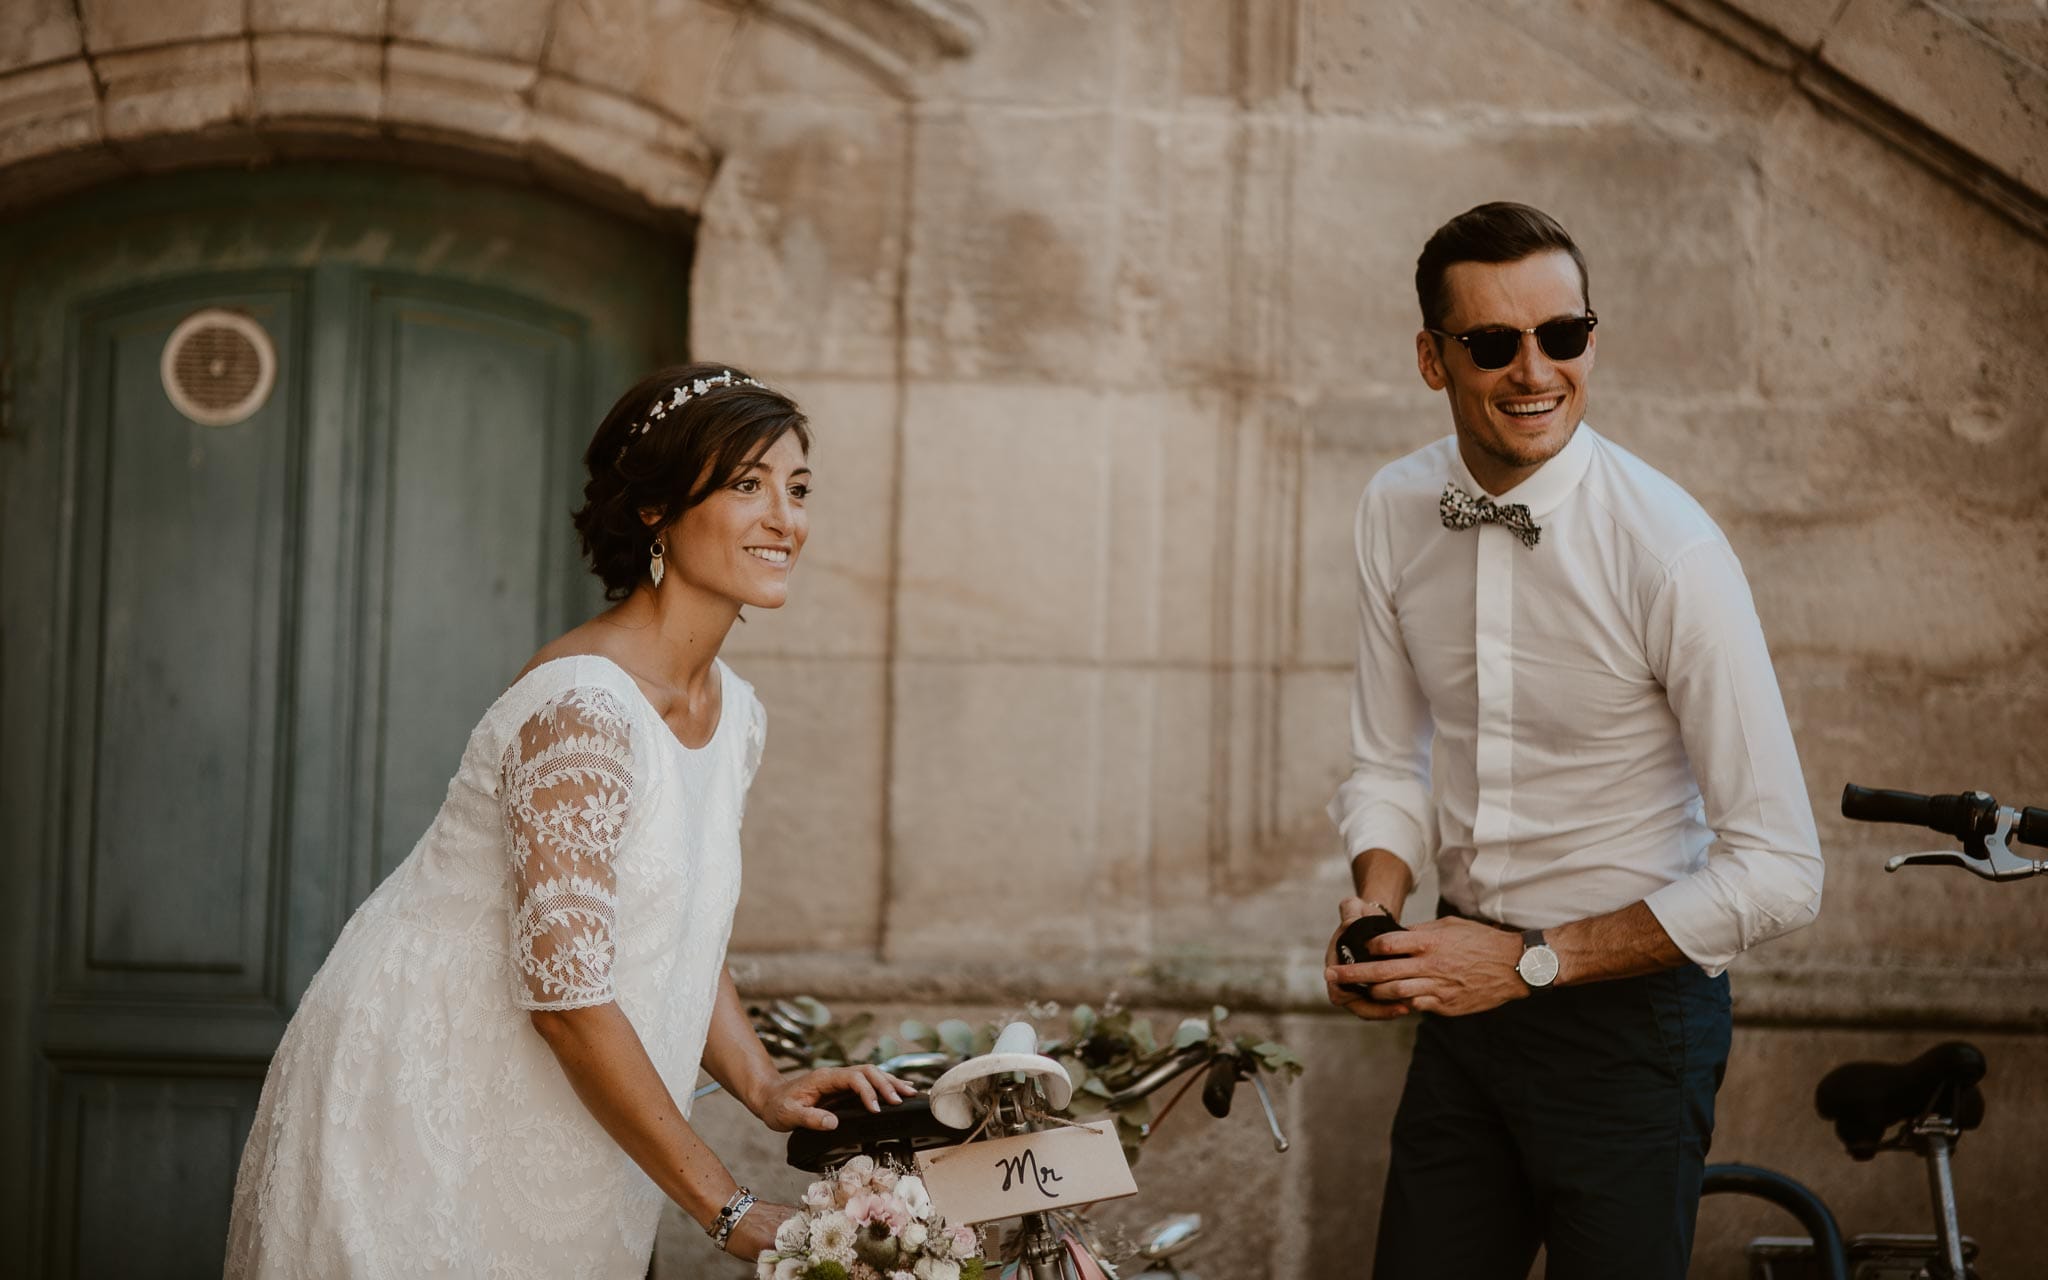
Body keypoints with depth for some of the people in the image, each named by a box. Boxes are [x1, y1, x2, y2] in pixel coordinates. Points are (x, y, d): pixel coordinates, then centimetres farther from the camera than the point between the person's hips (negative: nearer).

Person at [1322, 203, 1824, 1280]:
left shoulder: (1669, 549, -20)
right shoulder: (1395, 512, -2)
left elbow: (1777, 870, -19)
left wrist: (1530, 962, -18)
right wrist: (1376, 911, -9)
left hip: (1629, 1013, -5)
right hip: (1467, 993, 5)